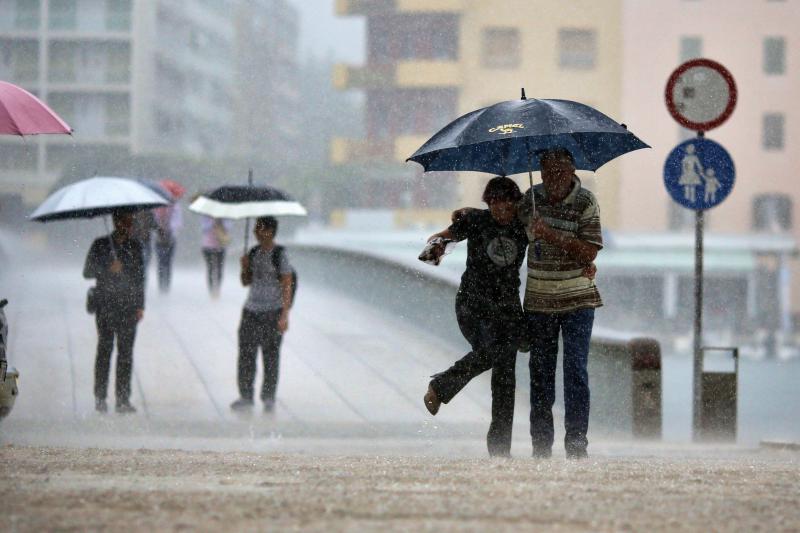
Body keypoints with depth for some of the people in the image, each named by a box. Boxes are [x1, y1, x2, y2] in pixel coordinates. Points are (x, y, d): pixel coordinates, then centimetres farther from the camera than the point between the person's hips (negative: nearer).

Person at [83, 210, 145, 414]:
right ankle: (100, 397, 4)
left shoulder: (135, 246, 11)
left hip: (129, 305, 2)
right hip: (105, 304, -2)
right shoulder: (101, 245, 2)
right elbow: (87, 272, 1)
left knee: (126, 351, -2)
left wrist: (140, 305, 8)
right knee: (105, 348, -3)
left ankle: (123, 399, 0)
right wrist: (108, 268, -16)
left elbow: (140, 277, 14)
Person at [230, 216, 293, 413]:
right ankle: (246, 397, 7)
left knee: (271, 356, 1)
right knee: (246, 354, 1)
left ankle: (269, 399, 11)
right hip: (251, 311, 5)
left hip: (272, 313, -5)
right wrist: (245, 267, -5)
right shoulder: (254, 252, 9)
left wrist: (284, 315, -16)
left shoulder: (280, 255, -8)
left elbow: (287, 287, -10)